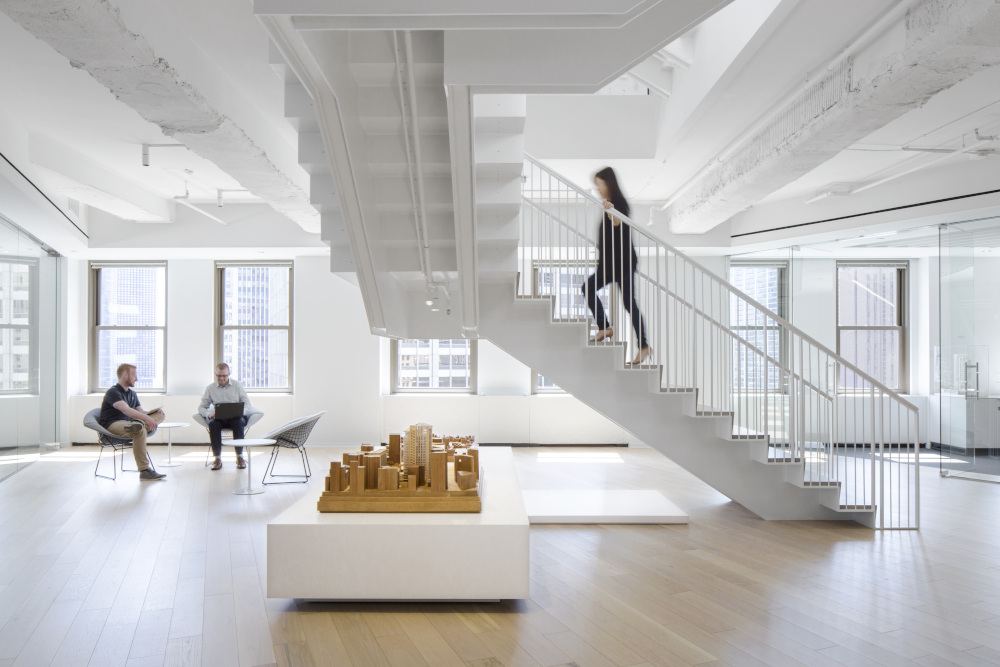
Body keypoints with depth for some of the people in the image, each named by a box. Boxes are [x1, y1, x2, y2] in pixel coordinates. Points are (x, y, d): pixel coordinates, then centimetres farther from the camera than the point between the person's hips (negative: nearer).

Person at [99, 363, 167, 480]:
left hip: (128, 422, 8)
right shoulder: (113, 392, -8)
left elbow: (140, 412, 14)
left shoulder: (132, 394, 20)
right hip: (112, 425, -8)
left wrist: (154, 412, -8)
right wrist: (146, 418, -39)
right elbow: (126, 410, -26)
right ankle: (145, 471, -36)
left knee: (160, 414, -5)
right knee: (140, 430, -39)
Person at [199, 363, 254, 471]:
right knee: (213, 423, -34)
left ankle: (240, 457, -27)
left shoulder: (237, 386, 9)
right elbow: (201, 407, 11)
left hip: (236, 418, -1)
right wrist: (208, 414, -13)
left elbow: (247, 404, 6)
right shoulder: (210, 388, 11)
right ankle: (217, 458, -27)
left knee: (238, 422, -36)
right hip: (219, 418, 1)